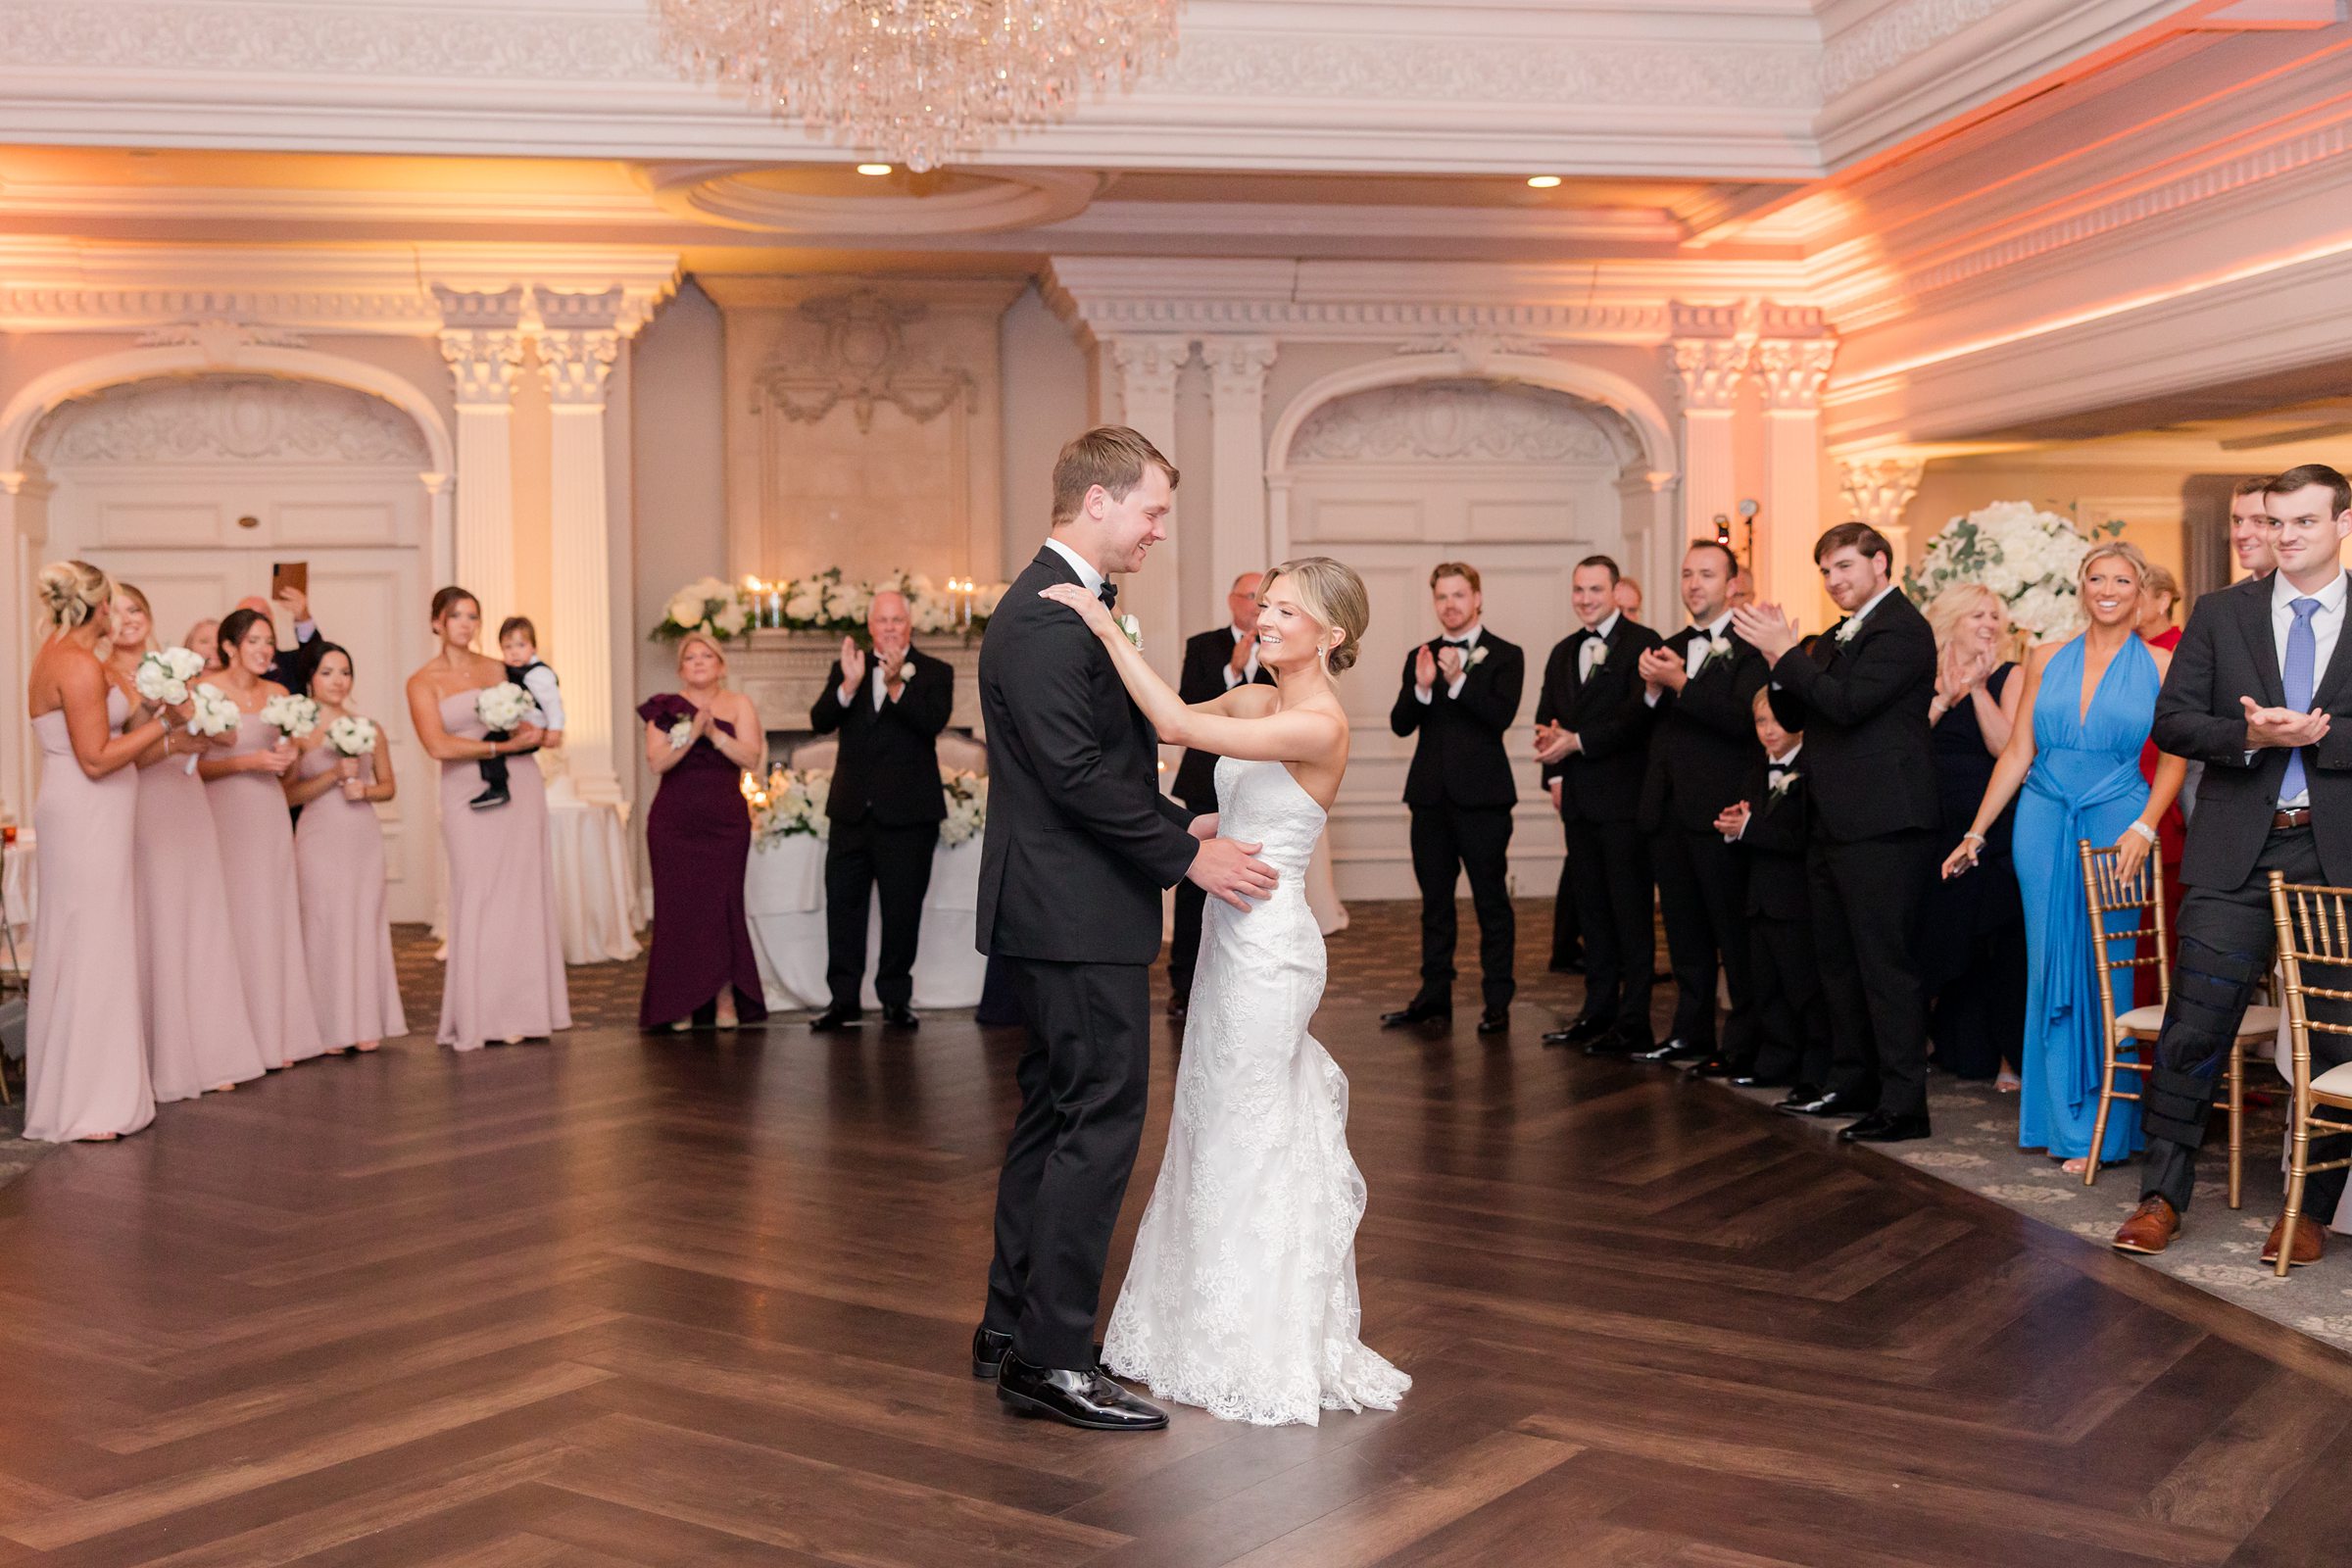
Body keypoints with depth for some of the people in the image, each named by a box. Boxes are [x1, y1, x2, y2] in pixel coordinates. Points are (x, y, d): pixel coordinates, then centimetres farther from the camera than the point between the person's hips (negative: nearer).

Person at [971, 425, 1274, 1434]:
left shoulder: (1072, 606, 16)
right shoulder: (1043, 618, -18)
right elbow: (1077, 771, -23)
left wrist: (1177, 822, 10)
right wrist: (1187, 855, -17)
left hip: (1061, 909, 11)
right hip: (1076, 915, -11)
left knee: (1052, 1116, 16)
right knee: (1099, 1123, -6)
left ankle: (1013, 1329, 26)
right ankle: (1052, 1359, 1)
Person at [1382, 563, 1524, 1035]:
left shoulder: (1504, 655, -1)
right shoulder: (1420, 656, 12)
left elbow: (1502, 716, -16)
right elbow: (1400, 725, 3)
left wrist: (1458, 680, -24)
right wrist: (1421, 687, -15)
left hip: (1482, 796, -5)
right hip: (1431, 795, 5)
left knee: (1491, 901, 0)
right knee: (1434, 902, 11)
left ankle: (1498, 1002, 5)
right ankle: (1434, 996, 18)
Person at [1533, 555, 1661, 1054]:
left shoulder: (1641, 643, -6)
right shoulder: (1563, 653, 18)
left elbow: (1638, 714, -15)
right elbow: (1547, 719, 17)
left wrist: (1577, 742, -16)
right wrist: (1554, 773, 1)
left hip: (1624, 796, -7)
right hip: (1579, 798, 7)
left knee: (1631, 909, -3)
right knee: (1591, 907, 12)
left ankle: (1633, 1022, 0)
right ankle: (1598, 1010, 19)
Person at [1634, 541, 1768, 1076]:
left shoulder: (1749, 647, -7)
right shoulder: (1669, 648, 17)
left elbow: (1745, 719, -21)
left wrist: (1681, 684, -23)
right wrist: (1651, 689, -7)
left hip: (1718, 810, -7)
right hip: (1668, 810, 8)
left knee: (1734, 935, -2)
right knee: (1684, 932, 14)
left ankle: (1744, 1044, 3)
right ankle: (1690, 1033, 23)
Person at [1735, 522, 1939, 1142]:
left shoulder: (1902, 630, -11)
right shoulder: (1837, 638, 19)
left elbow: (1846, 703, -22)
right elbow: (1796, 717, 17)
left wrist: (1787, 652, -15)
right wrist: (1779, 661, 0)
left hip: (1880, 828, -10)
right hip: (1833, 824, 10)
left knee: (1885, 962, -8)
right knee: (1840, 961, 16)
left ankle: (1903, 1102, -3)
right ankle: (1853, 1083, 27)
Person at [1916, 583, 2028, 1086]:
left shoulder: (2009, 676, 1)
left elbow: (2006, 746, -13)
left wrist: (1977, 688, -14)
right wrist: (1944, 697, -11)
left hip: (1993, 830, -4)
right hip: (1940, 829, 4)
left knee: (2001, 945, -2)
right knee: (1947, 942, 10)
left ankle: (2009, 1054, 8)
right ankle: (1961, 1050, 24)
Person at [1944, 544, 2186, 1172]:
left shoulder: (2160, 666, 3)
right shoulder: (2047, 659, 9)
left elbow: (2173, 759, -3)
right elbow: (2017, 754, 9)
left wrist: (2143, 828, -18)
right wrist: (1975, 833, 7)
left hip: (2116, 829, -2)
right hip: (2044, 825, 3)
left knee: (2106, 972, -2)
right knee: (2050, 967, 5)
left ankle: (2101, 1129, 7)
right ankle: (2061, 1118, 15)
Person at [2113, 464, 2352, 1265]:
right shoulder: (2220, 614, 8)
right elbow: (2172, 721, 2)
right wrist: (2250, 735, -14)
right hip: (2237, 856, 0)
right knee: (2192, 1031, 0)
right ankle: (2162, 1196, 11)